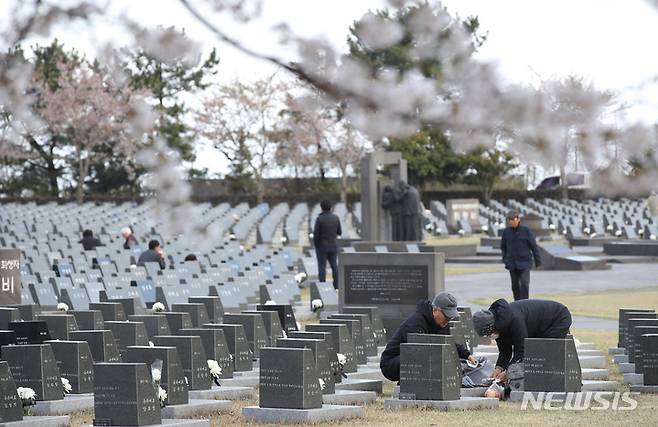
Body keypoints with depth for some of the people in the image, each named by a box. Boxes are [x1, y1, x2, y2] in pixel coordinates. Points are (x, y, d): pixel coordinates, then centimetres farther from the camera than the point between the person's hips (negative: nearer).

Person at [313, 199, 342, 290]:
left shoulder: (319, 219, -15)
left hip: (322, 246, -4)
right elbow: (339, 232, 6)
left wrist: (315, 245, 1)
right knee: (334, 266, 16)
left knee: (322, 268, 1)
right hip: (333, 246, 4)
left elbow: (316, 234, -14)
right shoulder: (336, 218, -3)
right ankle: (336, 286, 17)